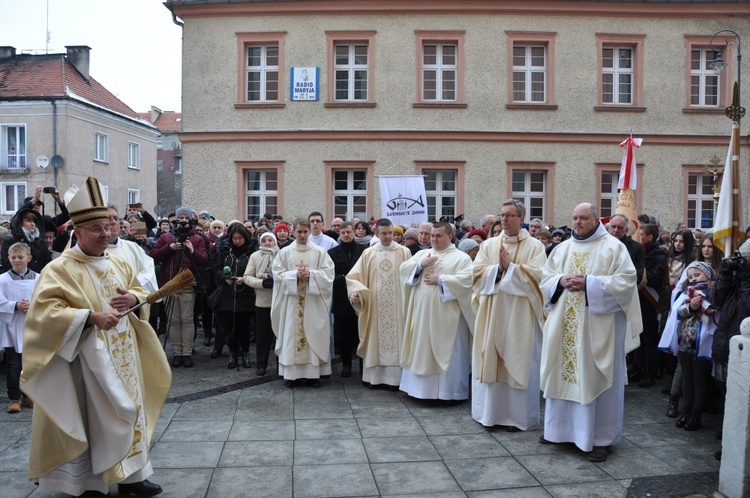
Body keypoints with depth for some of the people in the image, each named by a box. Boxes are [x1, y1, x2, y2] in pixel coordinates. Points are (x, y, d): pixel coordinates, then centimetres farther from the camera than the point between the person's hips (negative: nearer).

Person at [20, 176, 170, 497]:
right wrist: (90, 317, -27)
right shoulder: (60, 269, -11)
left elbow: (140, 290, 19)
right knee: (101, 416, 0)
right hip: (90, 358, -7)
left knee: (129, 409, 11)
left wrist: (132, 298, -5)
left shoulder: (119, 264, 9)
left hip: (124, 354, 7)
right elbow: (45, 311, -18)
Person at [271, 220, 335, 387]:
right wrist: (295, 275, -15)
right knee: (292, 335, 1)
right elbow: (278, 274, 0)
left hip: (314, 303, 0)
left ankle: (313, 373, 7)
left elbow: (328, 274, -1)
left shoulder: (320, 252, 4)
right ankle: (293, 373, 7)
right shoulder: (284, 252, 5)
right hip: (291, 302, 0)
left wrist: (311, 274, -15)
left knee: (314, 335, 0)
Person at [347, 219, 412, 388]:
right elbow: (355, 277, 4)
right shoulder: (368, 254, 5)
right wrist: (355, 292, -14)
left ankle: (395, 376, 8)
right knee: (375, 338, 7)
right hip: (374, 306, 2)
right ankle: (374, 375, 15)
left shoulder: (404, 252, 0)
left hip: (397, 306, -1)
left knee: (396, 338, 1)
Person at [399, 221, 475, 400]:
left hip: (446, 316, -5)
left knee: (447, 353, -1)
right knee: (421, 350, 10)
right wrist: (420, 264, -10)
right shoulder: (422, 253, 14)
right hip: (422, 313, 5)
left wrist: (440, 279, -15)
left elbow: (466, 280, -16)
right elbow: (403, 268, 7)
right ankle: (422, 386, 21)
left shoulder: (461, 257, -1)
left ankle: (449, 390, 8)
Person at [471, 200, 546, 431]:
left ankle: (519, 415, 12)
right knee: (490, 361, 6)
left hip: (520, 316, -3)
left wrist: (510, 267, -13)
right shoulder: (488, 245, 10)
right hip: (491, 314, 3)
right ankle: (491, 412, 18)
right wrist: (498, 268, -13)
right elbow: (477, 273, 2)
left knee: (518, 364, 1)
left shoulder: (534, 246, 0)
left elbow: (537, 275, -12)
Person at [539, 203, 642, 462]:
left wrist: (589, 283, -18)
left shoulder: (613, 247, -3)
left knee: (594, 378, -1)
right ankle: (559, 427, 24)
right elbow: (546, 277, 13)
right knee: (563, 373, 10)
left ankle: (600, 437, 10)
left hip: (597, 327, -5)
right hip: (564, 326, 5)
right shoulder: (562, 248, 12)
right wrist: (561, 281, -9)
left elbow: (626, 280, -11)